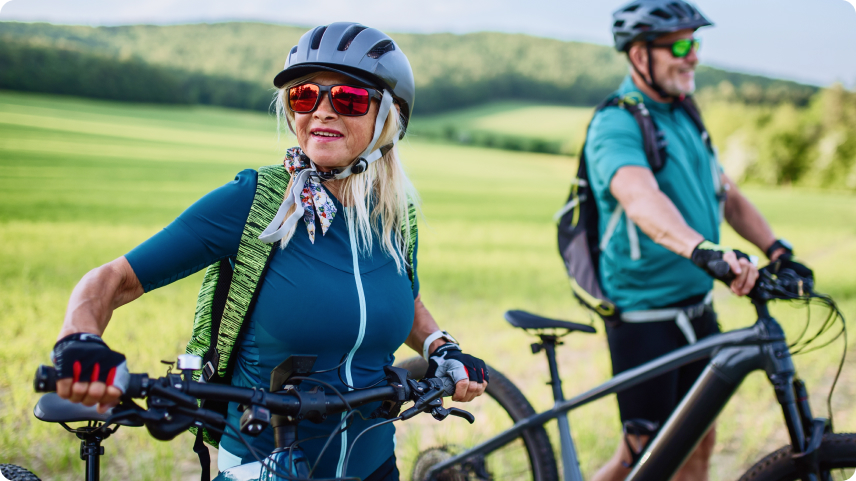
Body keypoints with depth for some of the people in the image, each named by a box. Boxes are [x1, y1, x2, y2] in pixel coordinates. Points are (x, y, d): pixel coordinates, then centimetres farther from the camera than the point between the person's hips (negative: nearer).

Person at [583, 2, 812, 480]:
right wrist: (703, 249, -53)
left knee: (699, 442, 13)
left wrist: (776, 248, -1)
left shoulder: (684, 116, 10)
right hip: (645, 316, -8)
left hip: (697, 308, 8)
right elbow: (641, 199, -36)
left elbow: (727, 193, 14)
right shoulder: (616, 126, -17)